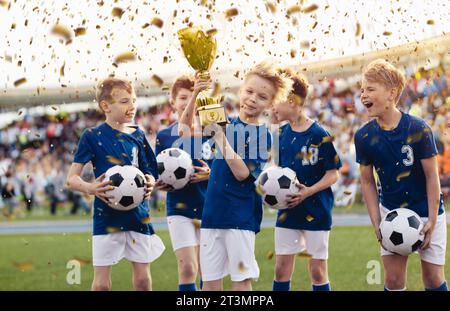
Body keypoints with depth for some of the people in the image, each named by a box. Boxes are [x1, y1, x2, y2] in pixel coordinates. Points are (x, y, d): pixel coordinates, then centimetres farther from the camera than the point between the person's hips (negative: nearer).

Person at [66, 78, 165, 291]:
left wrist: (150, 183, -10)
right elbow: (72, 178, -4)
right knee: (101, 282, -3)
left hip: (138, 214, 4)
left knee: (143, 278, 7)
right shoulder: (92, 136, -4)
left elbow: (149, 173, 14)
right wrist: (90, 188, -26)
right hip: (107, 216, -4)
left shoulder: (138, 136, 8)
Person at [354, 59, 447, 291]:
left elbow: (432, 176, -13)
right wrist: (376, 222, -5)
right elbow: (367, 181, 1)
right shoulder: (364, 136, -9)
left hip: (426, 211, -2)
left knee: (433, 277, 2)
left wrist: (431, 221, -14)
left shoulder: (418, 129, -19)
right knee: (393, 278, -1)